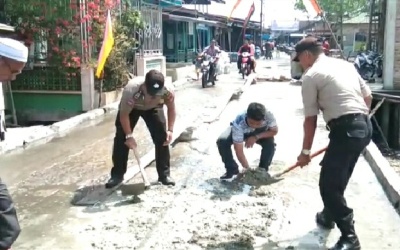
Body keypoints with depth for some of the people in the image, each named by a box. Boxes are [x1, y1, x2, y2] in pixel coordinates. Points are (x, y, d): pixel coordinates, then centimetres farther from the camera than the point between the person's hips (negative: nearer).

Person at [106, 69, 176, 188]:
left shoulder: (168, 91, -37)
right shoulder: (130, 90, -45)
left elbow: (171, 108, -14)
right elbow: (124, 115, -28)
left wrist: (170, 130, -20)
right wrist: (129, 135, -27)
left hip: (153, 108, 2)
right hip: (130, 108, -1)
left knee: (162, 138, -8)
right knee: (121, 139, -6)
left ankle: (164, 174, 6)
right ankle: (117, 175, 8)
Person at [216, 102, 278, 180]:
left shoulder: (268, 115, -39)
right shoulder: (239, 123, -42)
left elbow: (274, 131, -19)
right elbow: (239, 152, -38)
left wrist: (256, 137, -32)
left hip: (260, 133, 1)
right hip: (240, 131, -1)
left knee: (270, 143, -30)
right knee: (222, 141, -27)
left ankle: (263, 170, -4)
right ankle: (232, 169, -5)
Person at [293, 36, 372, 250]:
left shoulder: (311, 76, -4)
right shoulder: (345, 64, 19)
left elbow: (310, 119, -4)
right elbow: (368, 96, 20)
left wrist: (305, 151, 4)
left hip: (345, 130, -9)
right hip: (364, 127, 9)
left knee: (328, 185, -3)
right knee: (336, 178, 24)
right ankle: (328, 216, 41)